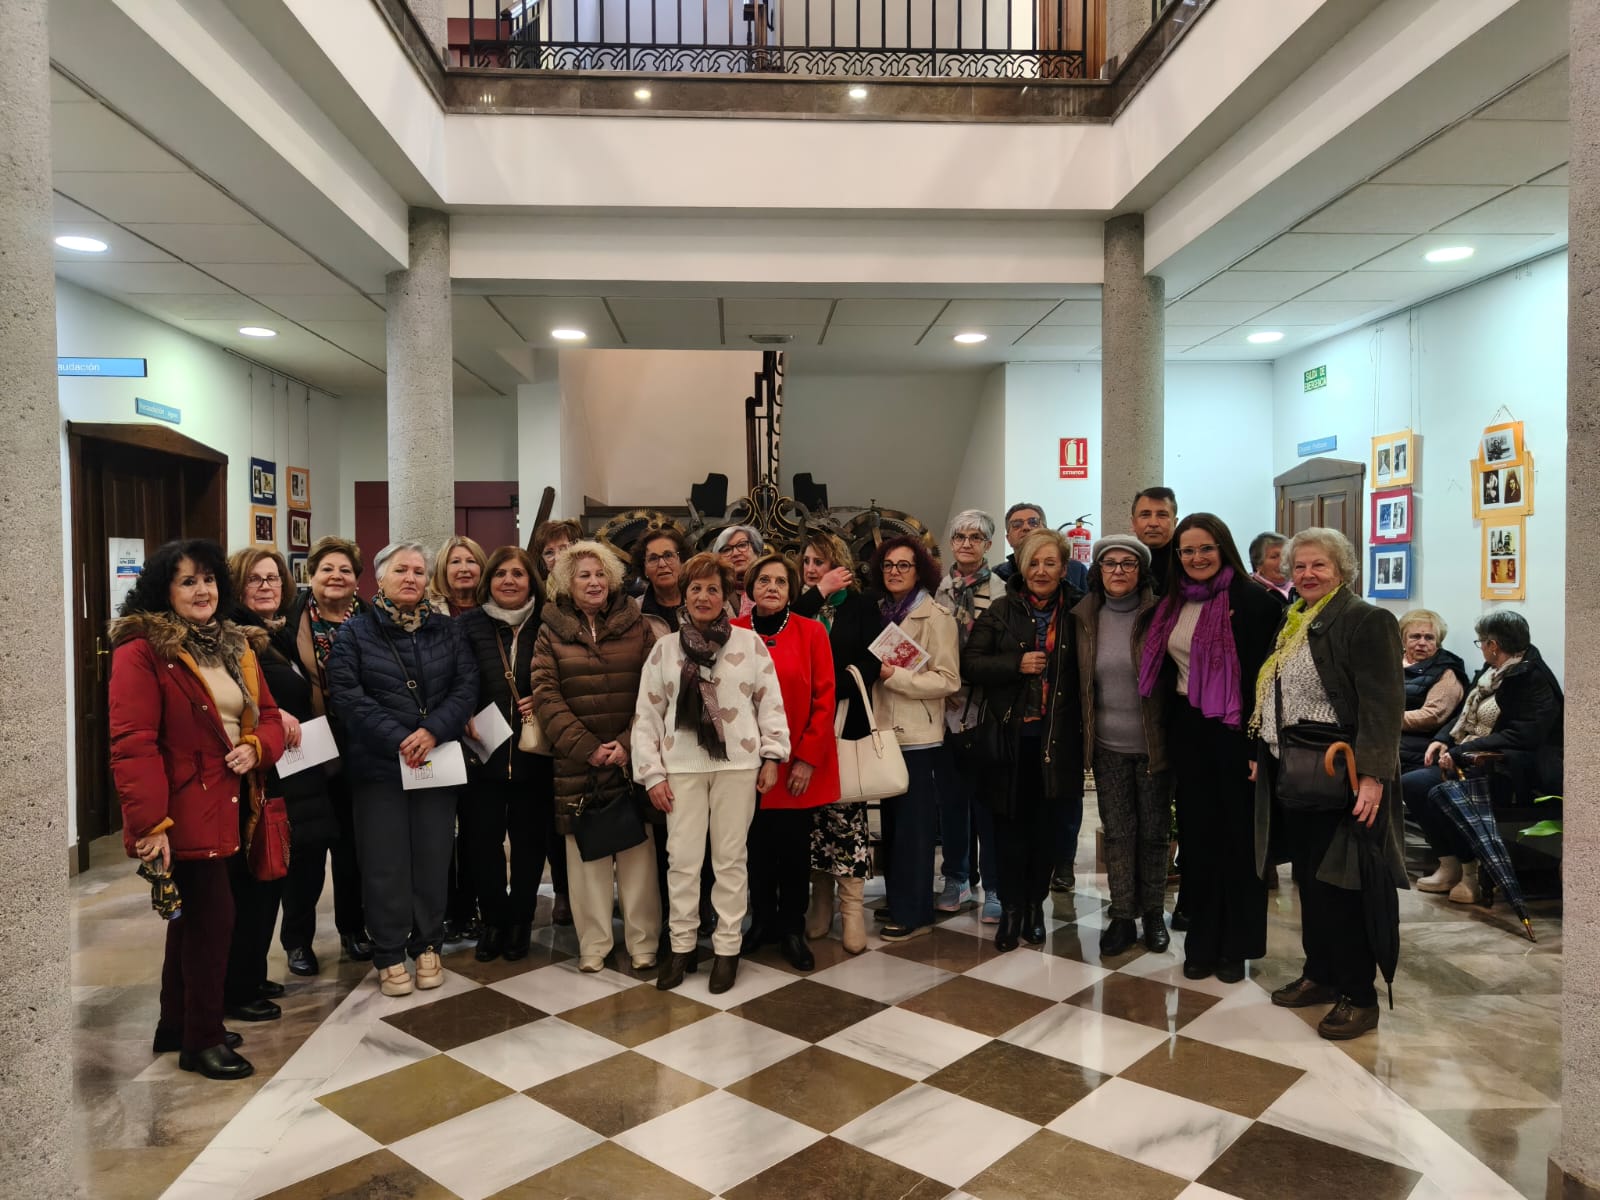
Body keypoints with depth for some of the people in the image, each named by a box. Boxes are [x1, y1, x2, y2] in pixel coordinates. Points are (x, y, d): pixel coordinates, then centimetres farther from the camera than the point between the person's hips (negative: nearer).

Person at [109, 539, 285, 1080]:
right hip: (184, 813, -8)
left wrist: (255, 747, -8)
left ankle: (176, 1025, 35)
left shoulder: (234, 645, 11)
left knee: (194, 915, 19)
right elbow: (132, 745, -19)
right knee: (213, 916, -3)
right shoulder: (141, 651, -13)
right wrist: (150, 823, -24)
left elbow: (267, 715, 15)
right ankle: (201, 1039, 14)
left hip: (224, 807, 8)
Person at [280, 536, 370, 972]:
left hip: (356, 752, 2)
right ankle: (298, 940, 21)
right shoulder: (291, 616, -2)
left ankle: (353, 929, 30)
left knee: (353, 842, 13)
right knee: (306, 845, 5)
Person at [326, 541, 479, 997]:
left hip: (438, 762, 2)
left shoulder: (447, 629, 8)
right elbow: (347, 694, -9)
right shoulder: (356, 632, 2)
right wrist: (398, 739, -17)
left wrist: (434, 730, -15)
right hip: (379, 764, -2)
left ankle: (427, 947, 22)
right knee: (385, 862, 2)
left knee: (433, 857, 7)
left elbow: (466, 687, 1)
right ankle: (389, 955, 15)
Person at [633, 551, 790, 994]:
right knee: (682, 858, 5)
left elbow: (770, 703, 4)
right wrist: (652, 773, 1)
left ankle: (727, 947, 18)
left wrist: (772, 756, -3)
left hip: (737, 763, -1)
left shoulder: (750, 642, 2)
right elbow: (647, 714, 5)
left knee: (731, 857, 7)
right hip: (682, 765, 1)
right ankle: (681, 945, 20)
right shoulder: (665, 647, 5)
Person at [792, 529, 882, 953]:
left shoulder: (861, 607, 5)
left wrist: (826, 691, -14)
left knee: (846, 813, -5)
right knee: (814, 815, 5)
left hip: (846, 723, -2)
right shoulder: (798, 607, 12)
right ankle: (820, 902, 17)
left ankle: (852, 909, 2)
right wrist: (819, 593, -6)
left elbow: (870, 663, -3)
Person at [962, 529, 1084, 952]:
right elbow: (970, 662, -2)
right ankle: (1011, 909, 18)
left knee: (1047, 826, 8)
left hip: (1057, 738, 1)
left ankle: (1035, 906, 24)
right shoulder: (1002, 611, 2)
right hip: (1011, 734, -1)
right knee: (1012, 825, 4)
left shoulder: (1075, 612, 3)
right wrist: (1017, 664, -15)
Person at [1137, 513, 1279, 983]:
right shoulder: (1173, 604, 9)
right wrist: (1170, 727, 12)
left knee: (1238, 836, 5)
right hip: (1187, 731, 6)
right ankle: (1202, 943, 21)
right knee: (1196, 834, 11)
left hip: (1233, 730, -6)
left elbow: (1265, 673, -12)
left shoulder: (1251, 600, -10)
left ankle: (1236, 946, 18)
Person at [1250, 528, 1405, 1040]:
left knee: (1338, 885, -1)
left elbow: (1383, 705, -18)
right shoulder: (1291, 624, 13)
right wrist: (1260, 754, 15)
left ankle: (1358, 996, 13)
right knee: (1309, 880, 16)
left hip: (1340, 778, -8)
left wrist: (1373, 775, -24)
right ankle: (1320, 974, 29)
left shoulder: (1367, 621, -11)